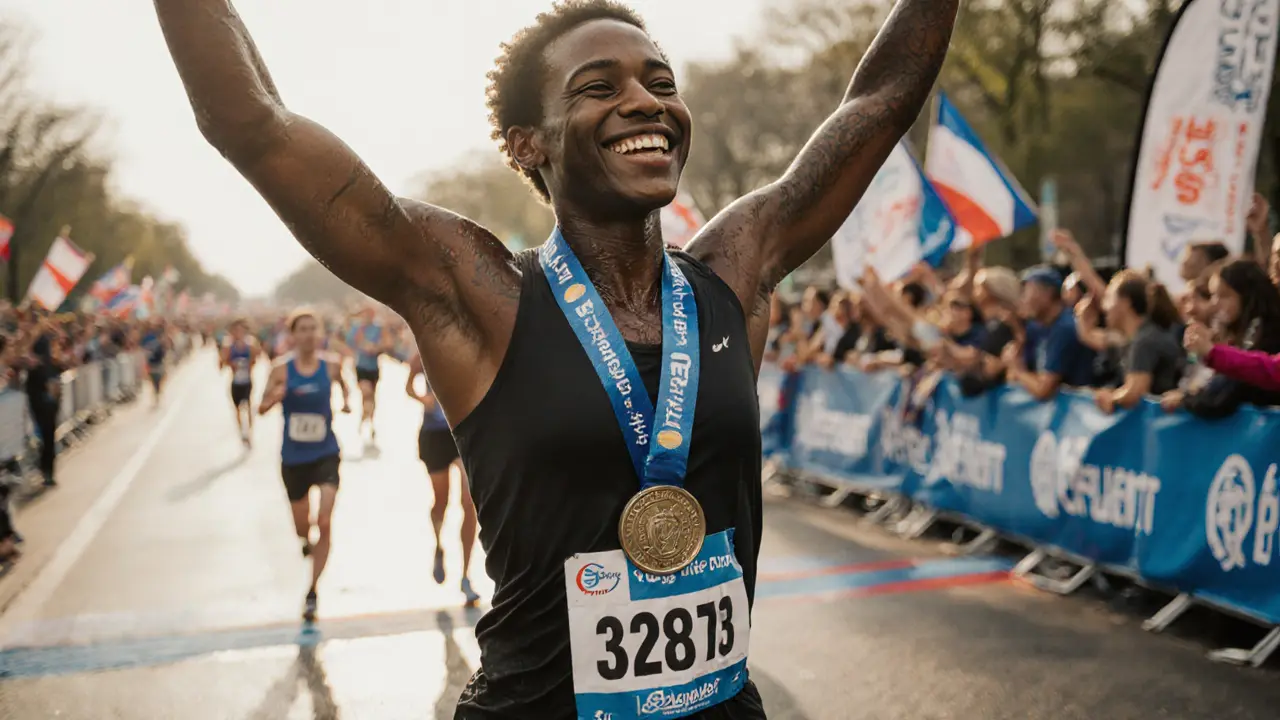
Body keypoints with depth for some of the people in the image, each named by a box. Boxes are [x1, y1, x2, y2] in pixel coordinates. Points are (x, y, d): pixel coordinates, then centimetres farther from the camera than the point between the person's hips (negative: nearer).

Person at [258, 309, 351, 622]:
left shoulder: (330, 367, -3)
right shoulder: (282, 369, -6)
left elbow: (341, 382, 20)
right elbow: (262, 408, -6)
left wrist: (345, 400, 0)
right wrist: (273, 399, -27)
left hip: (326, 454, 0)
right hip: (293, 458, 1)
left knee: (324, 523, -15)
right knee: (301, 528, 15)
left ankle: (312, 592, -4)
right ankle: (308, 542, 53)